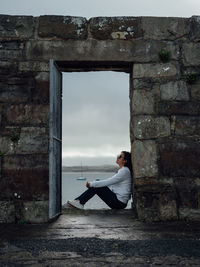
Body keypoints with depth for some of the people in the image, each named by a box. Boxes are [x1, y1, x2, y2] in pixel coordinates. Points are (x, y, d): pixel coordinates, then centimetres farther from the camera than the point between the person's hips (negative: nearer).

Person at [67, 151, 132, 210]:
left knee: (96, 187, -13)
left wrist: (91, 184, -13)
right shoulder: (121, 170, 17)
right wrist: (91, 184, 9)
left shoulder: (125, 171, -15)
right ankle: (78, 201, -1)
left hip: (119, 202, -9)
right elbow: (109, 182, 18)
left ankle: (80, 203, -6)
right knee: (95, 185, 4)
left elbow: (108, 182, -20)